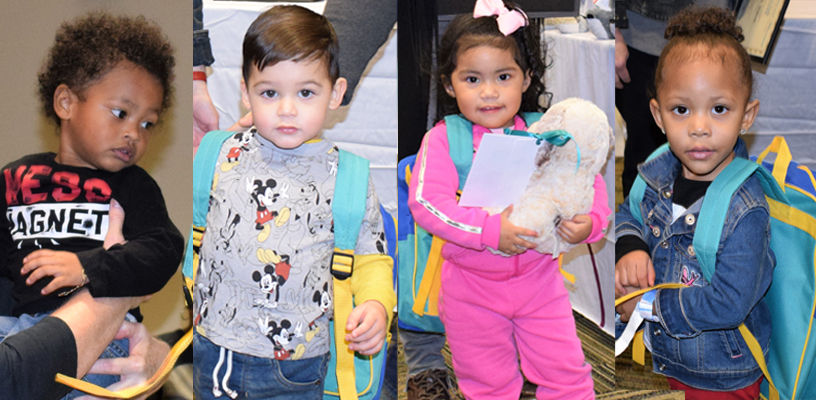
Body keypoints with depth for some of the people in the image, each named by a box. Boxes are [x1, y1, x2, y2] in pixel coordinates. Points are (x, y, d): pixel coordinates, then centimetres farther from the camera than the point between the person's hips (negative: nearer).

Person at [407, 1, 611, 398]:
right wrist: (491, 230, -31)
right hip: (471, 284, -1)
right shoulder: (442, 139, -12)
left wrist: (589, 222, -21)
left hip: (539, 275, 1)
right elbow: (425, 202, -23)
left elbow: (588, 181, 0)